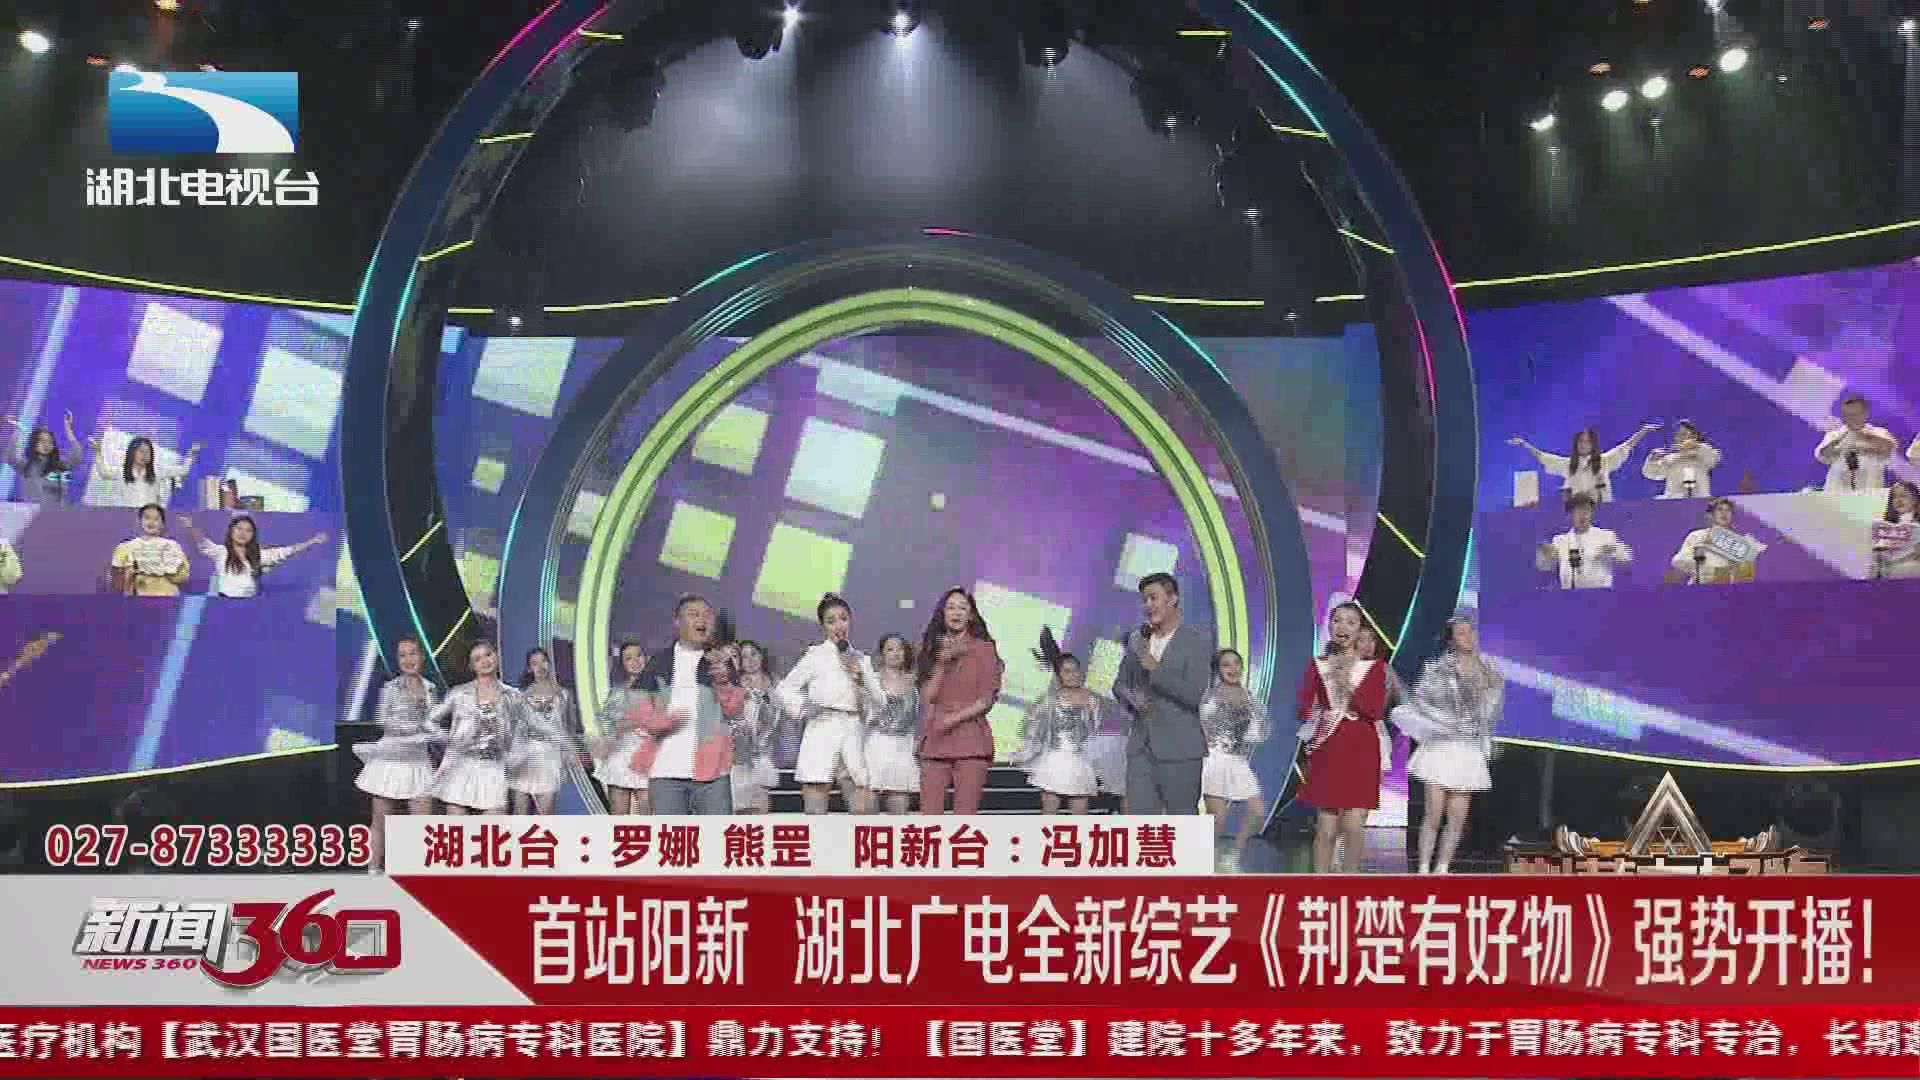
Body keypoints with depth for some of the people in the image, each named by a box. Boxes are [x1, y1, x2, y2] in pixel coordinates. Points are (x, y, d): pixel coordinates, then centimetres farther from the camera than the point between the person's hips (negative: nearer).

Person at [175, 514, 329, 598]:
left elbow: (284, 552, 7)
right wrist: (190, 528, -34)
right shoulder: (220, 552, 2)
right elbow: (202, 543, -13)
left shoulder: (258, 555, 10)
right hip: (225, 603, -3)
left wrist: (312, 542, 1)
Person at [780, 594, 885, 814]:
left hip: (853, 736, 5)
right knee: (815, 814, -4)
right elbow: (782, 690, 0)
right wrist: (802, 709, -14)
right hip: (822, 733, -4)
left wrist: (860, 678, -6)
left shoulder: (861, 659, 13)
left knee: (862, 813, 3)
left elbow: (879, 700, 8)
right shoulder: (816, 656, 0)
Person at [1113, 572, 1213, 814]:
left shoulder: (1198, 640, -6)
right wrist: (1131, 697, -3)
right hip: (1141, 746, 5)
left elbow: (1194, 695, -14)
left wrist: (1155, 667, -19)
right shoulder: (1137, 640, 11)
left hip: (1179, 749, -5)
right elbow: (1120, 684, 20)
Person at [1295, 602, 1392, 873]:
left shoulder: (1374, 666, 5)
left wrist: (1348, 685, -14)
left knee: (1353, 825, -8)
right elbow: (1304, 709, 2)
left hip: (1361, 752, -1)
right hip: (1327, 751, 1)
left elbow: (1376, 711, -6)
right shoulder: (1317, 665, 9)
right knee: (1326, 828, -1)